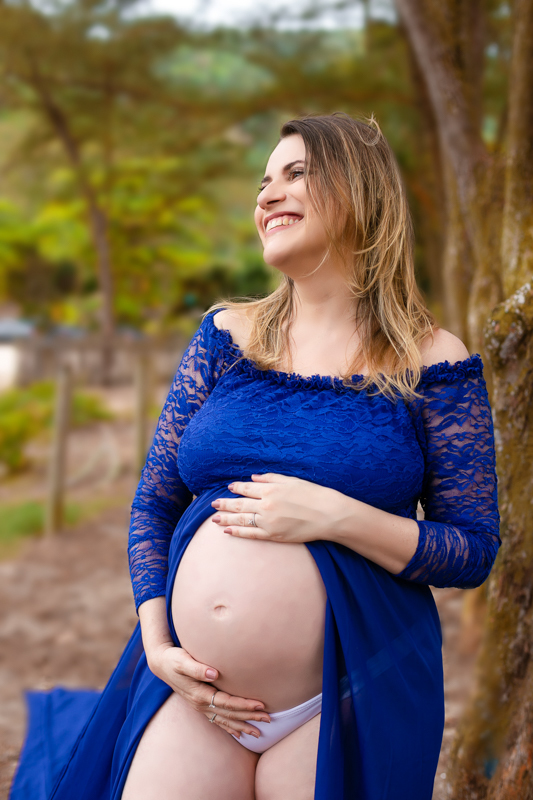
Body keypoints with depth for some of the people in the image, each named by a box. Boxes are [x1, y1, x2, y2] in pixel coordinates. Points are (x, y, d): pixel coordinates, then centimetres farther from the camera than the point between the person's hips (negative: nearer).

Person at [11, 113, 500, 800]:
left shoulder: (431, 364, -3)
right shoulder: (226, 335, 6)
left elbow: (473, 551, -4)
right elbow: (153, 503, 9)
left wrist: (339, 517, -18)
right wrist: (157, 643, -4)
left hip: (348, 700, -2)